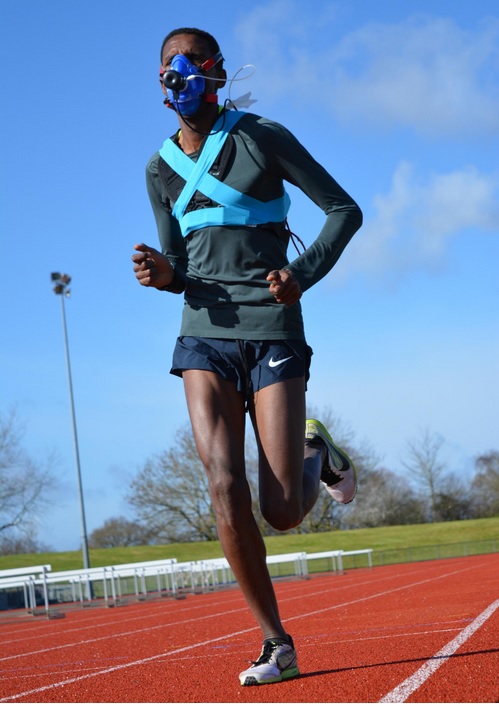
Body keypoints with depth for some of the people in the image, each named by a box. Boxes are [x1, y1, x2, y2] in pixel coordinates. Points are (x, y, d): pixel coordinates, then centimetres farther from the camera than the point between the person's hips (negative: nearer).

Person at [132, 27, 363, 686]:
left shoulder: (262, 138, -2)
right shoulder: (161, 169, 11)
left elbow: (345, 210, 1)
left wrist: (303, 274, -14)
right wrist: (164, 273, -6)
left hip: (272, 333, -3)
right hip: (205, 338, 3)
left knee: (282, 511, -8)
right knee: (225, 489, -13)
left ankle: (318, 454, 29)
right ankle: (277, 643, -1)